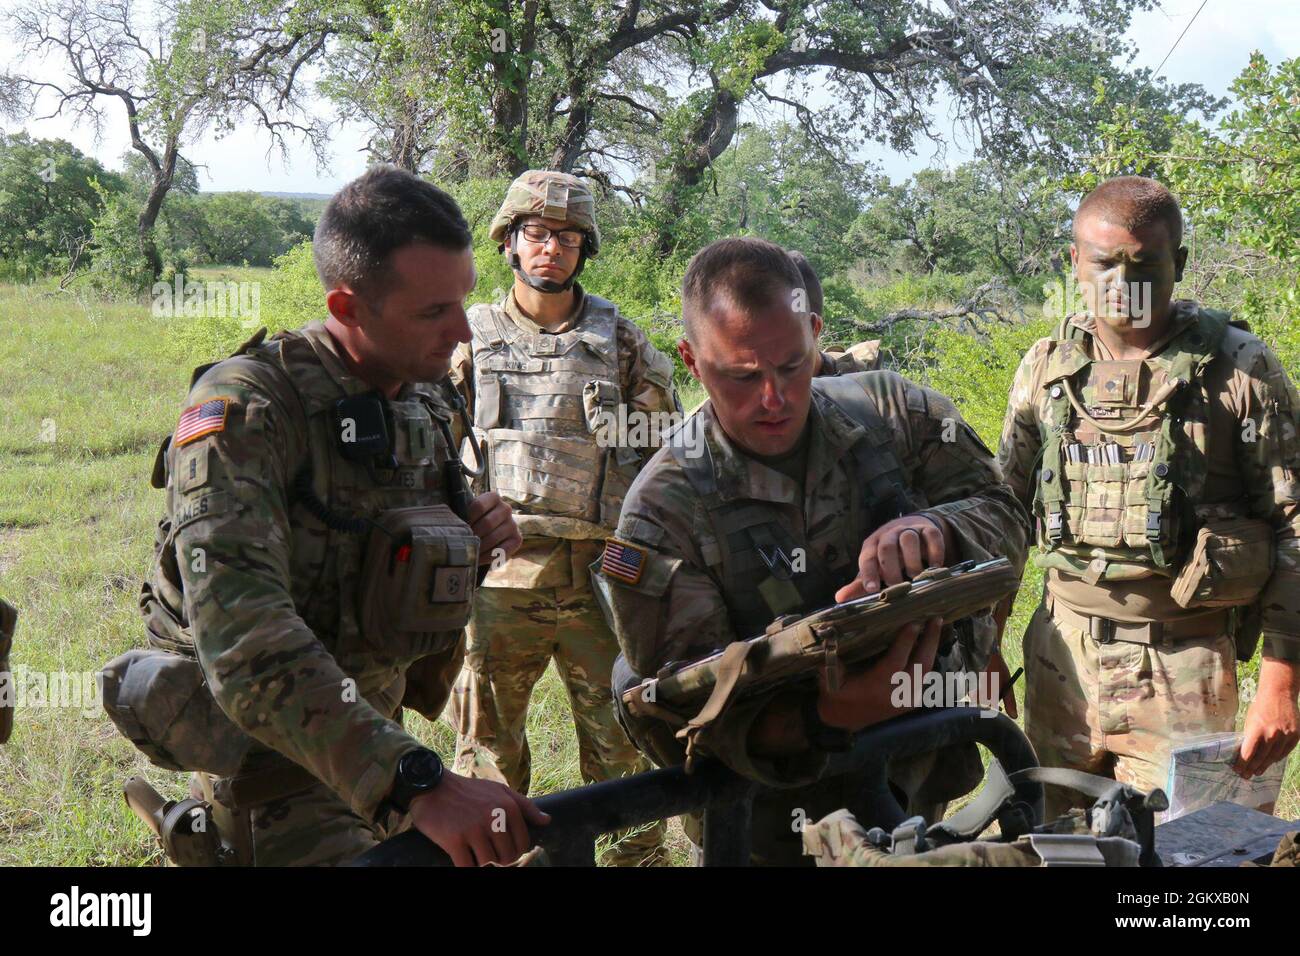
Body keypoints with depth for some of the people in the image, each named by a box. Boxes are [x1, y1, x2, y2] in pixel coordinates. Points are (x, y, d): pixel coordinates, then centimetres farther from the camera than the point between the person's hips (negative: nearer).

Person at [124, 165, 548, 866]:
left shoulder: (425, 407, 1)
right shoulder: (246, 407, -24)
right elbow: (242, 638, -36)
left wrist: (472, 546, -8)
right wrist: (416, 784, -45)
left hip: (374, 739, 7)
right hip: (270, 749, -7)